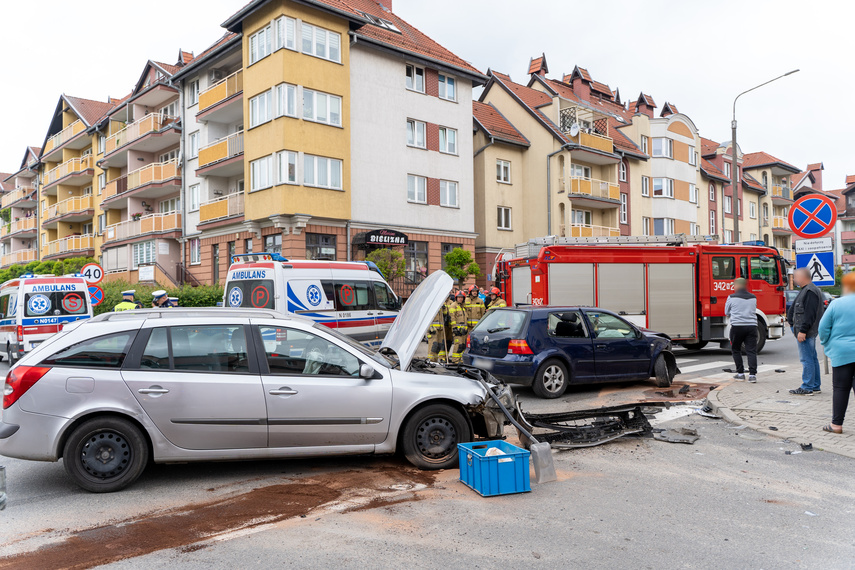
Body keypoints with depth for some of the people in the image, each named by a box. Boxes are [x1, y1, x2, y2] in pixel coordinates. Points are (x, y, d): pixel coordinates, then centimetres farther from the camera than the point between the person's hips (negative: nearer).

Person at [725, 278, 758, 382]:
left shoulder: (732, 297, -3)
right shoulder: (753, 297, 9)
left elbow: (727, 313, 9)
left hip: (737, 326, -3)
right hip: (752, 326, 3)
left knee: (736, 350, 12)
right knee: (751, 351, 1)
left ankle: (740, 373, 11)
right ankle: (752, 374, -7)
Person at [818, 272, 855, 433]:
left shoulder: (836, 304, -5)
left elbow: (823, 328, -1)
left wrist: (827, 344, 15)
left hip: (841, 353, -2)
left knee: (840, 388, 5)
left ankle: (837, 424, 11)